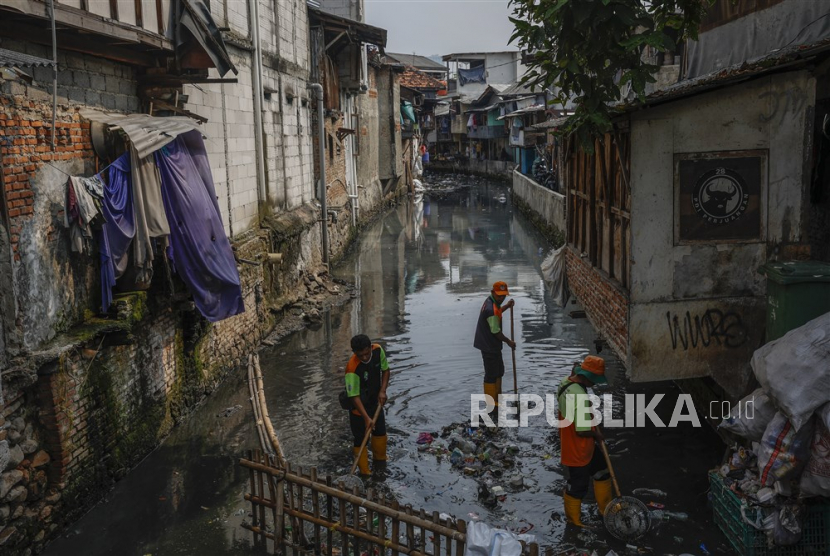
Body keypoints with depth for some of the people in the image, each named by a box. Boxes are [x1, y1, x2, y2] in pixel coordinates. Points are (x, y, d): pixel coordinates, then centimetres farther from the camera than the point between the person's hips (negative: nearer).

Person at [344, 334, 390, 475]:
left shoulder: (378, 350, -20)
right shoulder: (352, 369, -36)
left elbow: (385, 370, -1)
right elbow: (355, 396, -31)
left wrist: (382, 390, -14)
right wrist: (366, 418, -35)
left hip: (376, 402, 7)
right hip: (359, 407, -6)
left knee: (380, 432, 23)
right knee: (360, 440, 2)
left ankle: (380, 462, 47)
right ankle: (364, 473, 18)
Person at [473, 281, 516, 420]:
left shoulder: (491, 302, 5)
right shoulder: (491, 309, -26)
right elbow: (496, 331, -22)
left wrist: (507, 306, 15)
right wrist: (509, 342, -8)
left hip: (493, 346, 11)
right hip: (489, 347, -11)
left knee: (499, 371, 22)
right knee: (491, 375, -3)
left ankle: (497, 399, 36)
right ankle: (492, 407, 4)